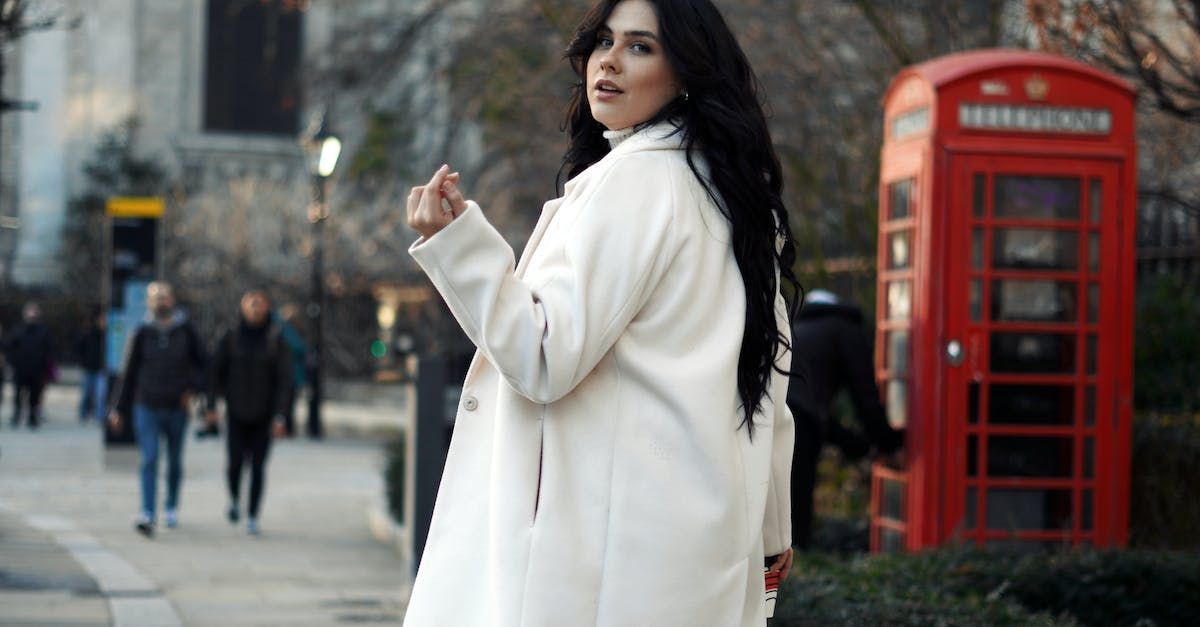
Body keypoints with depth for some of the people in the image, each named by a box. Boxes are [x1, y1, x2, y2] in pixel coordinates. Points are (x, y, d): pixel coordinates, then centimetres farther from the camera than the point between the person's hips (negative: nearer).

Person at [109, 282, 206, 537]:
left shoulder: (185, 331, 1)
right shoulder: (142, 334, 1)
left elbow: (202, 363, 10)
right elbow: (130, 372, 5)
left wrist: (193, 388, -6)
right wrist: (120, 409, 6)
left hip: (176, 408, 1)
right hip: (146, 408, -1)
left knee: (175, 462, 12)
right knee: (149, 460, -13)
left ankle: (172, 507, 32)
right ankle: (147, 515, -20)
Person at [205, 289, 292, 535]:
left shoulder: (276, 340, -5)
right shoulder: (231, 338, -3)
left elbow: (284, 379, -7)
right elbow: (215, 372, 1)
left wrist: (280, 416, -14)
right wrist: (211, 406, -5)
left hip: (263, 414, 0)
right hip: (236, 412, 0)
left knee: (258, 466, -1)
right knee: (235, 462, -8)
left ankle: (252, 517, 11)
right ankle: (234, 499, 23)